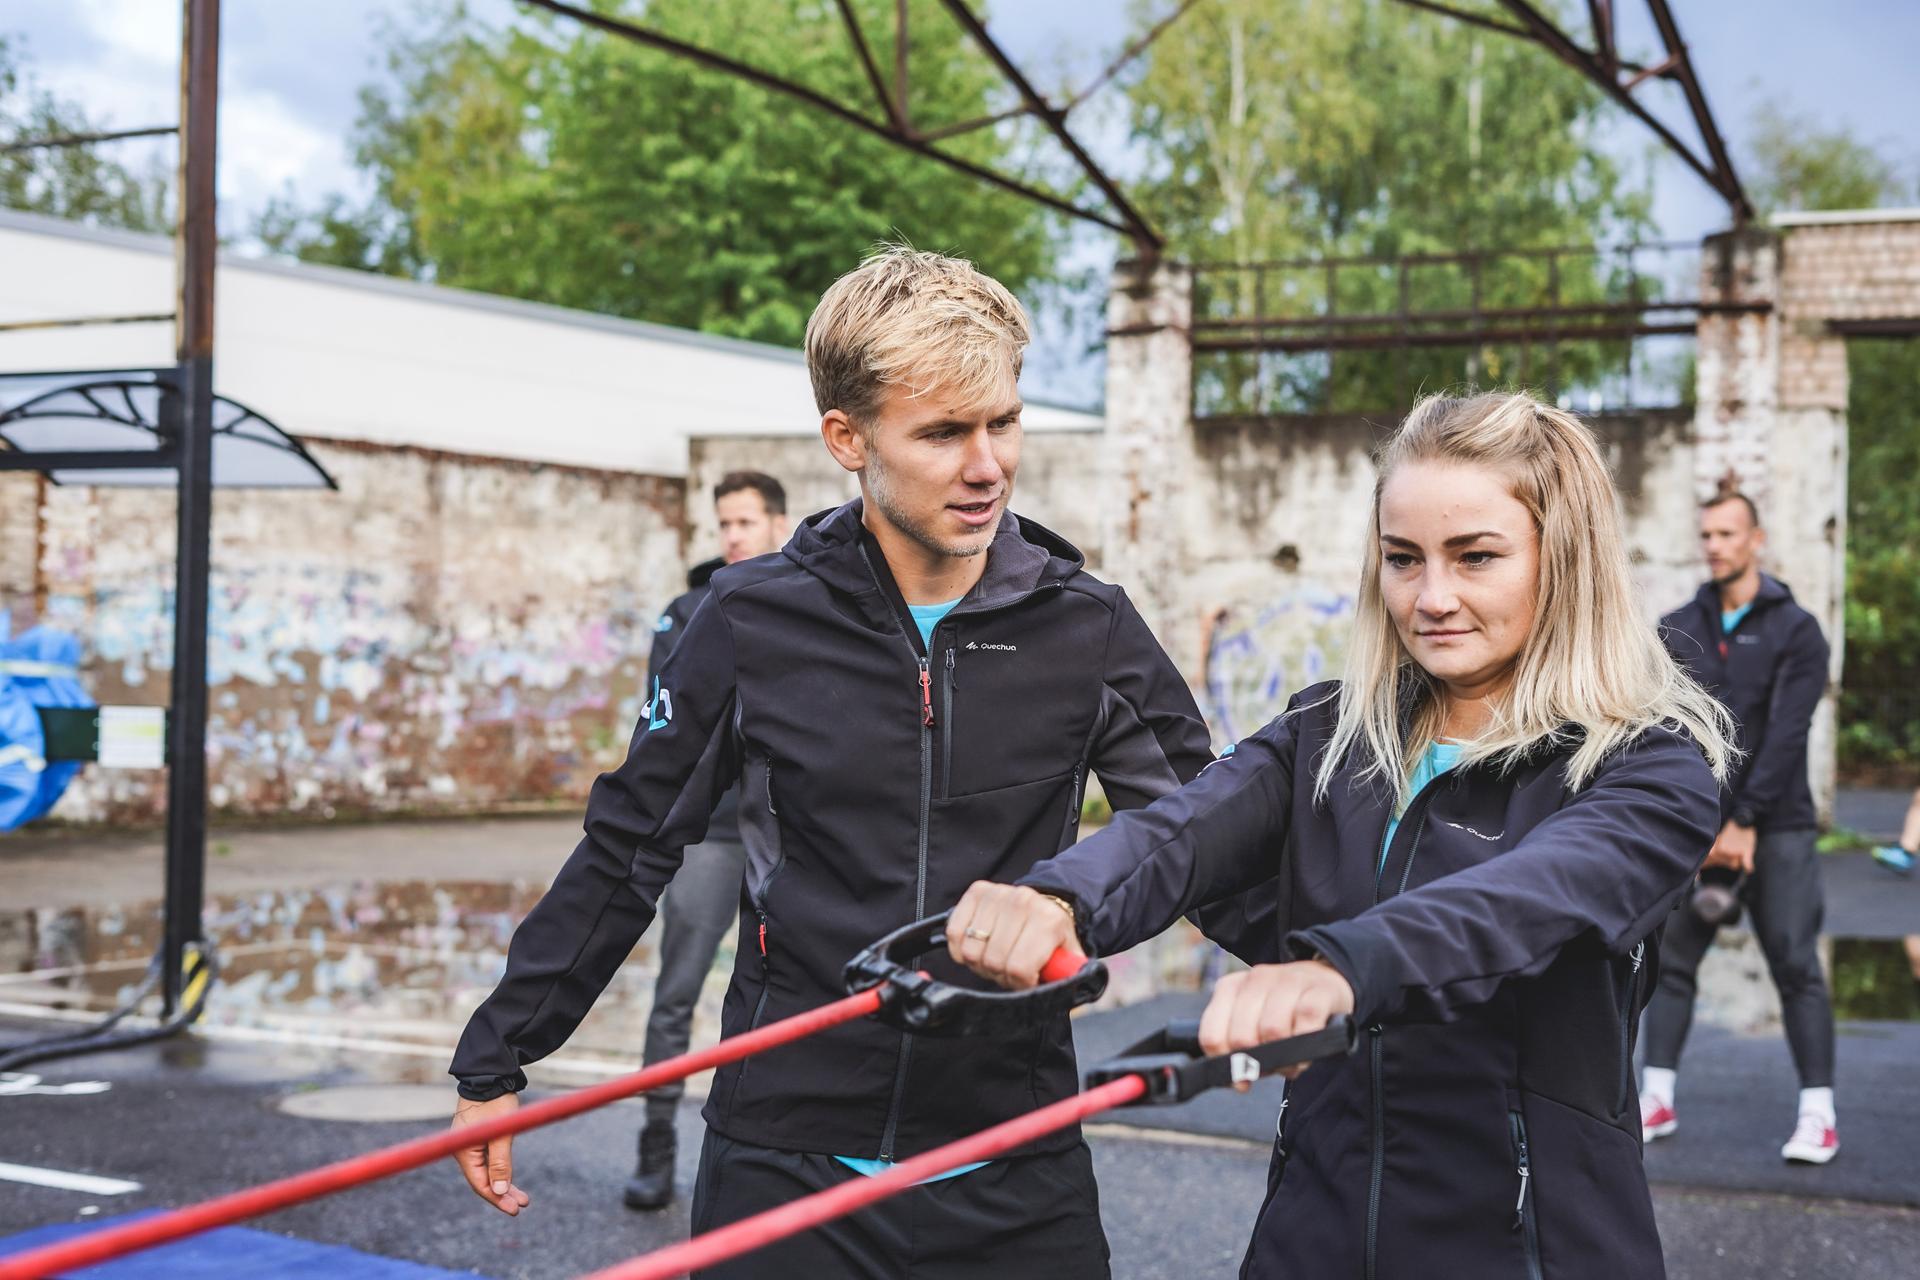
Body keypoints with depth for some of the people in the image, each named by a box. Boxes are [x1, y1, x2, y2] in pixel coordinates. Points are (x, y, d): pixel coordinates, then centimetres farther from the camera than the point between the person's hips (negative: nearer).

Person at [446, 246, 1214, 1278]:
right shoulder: (755, 620, -4)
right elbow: (626, 852, 4)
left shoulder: (1087, 630, -2)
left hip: (1016, 1184, 1)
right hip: (784, 1168, -1)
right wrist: (495, 1061, 7)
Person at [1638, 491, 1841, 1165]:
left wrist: (1743, 823, -15)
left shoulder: (1795, 630, -2)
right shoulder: (1678, 630, 9)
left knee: (1796, 966, -4)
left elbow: (1785, 735, -10)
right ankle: (1657, 1100, 12)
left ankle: (1818, 1114, 0)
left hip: (1776, 828, -3)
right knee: (1671, 959, 4)